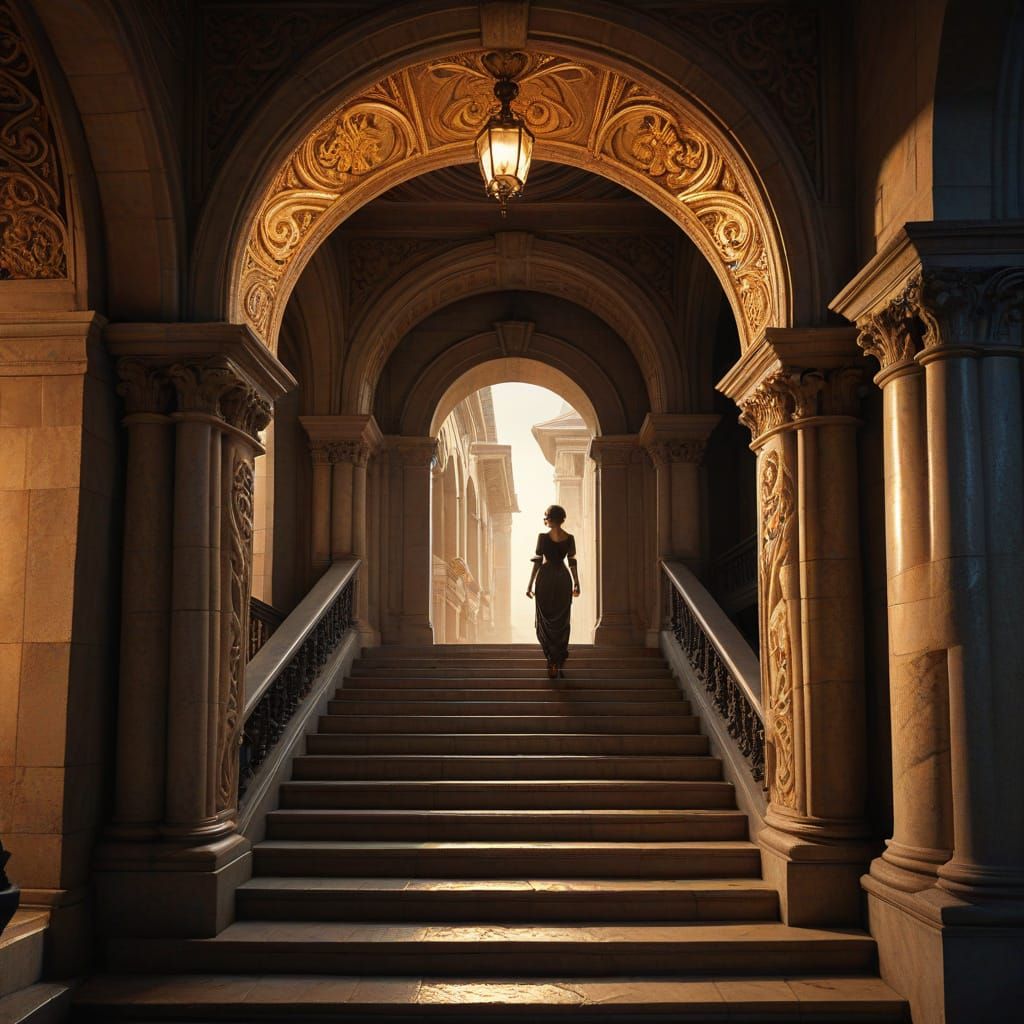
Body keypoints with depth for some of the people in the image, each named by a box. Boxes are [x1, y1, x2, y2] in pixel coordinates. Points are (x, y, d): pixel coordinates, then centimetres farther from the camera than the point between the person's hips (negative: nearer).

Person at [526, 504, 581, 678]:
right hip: (563, 579, 3)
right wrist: (576, 584, 14)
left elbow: (538, 562, -9)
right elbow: (572, 563, 4)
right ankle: (559, 663, 16)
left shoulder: (543, 537, -10)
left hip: (546, 579, -3)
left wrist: (530, 585, -4)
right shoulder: (569, 538, 0)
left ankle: (552, 661, -7)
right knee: (562, 622, 13)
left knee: (546, 621, 5)